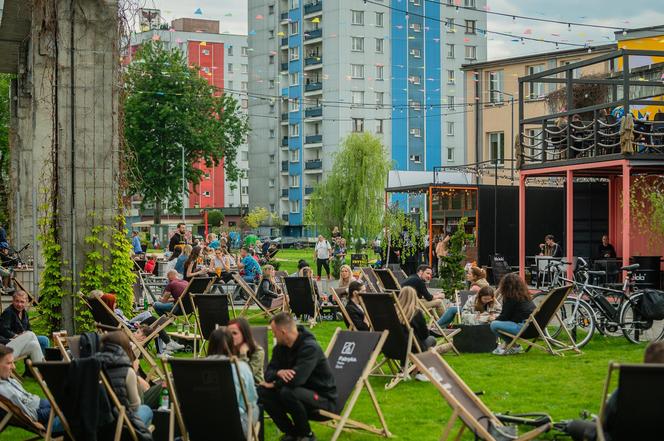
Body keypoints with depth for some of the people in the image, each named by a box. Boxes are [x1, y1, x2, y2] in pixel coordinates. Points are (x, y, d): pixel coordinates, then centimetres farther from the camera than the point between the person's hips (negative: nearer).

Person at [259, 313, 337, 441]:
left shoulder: (310, 347, -24)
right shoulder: (280, 347, 2)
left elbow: (296, 379, -34)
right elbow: (268, 373, 0)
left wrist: (273, 384, -16)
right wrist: (279, 372, -24)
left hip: (323, 399, -8)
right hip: (301, 393, 8)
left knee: (288, 392, -34)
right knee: (262, 392, -9)